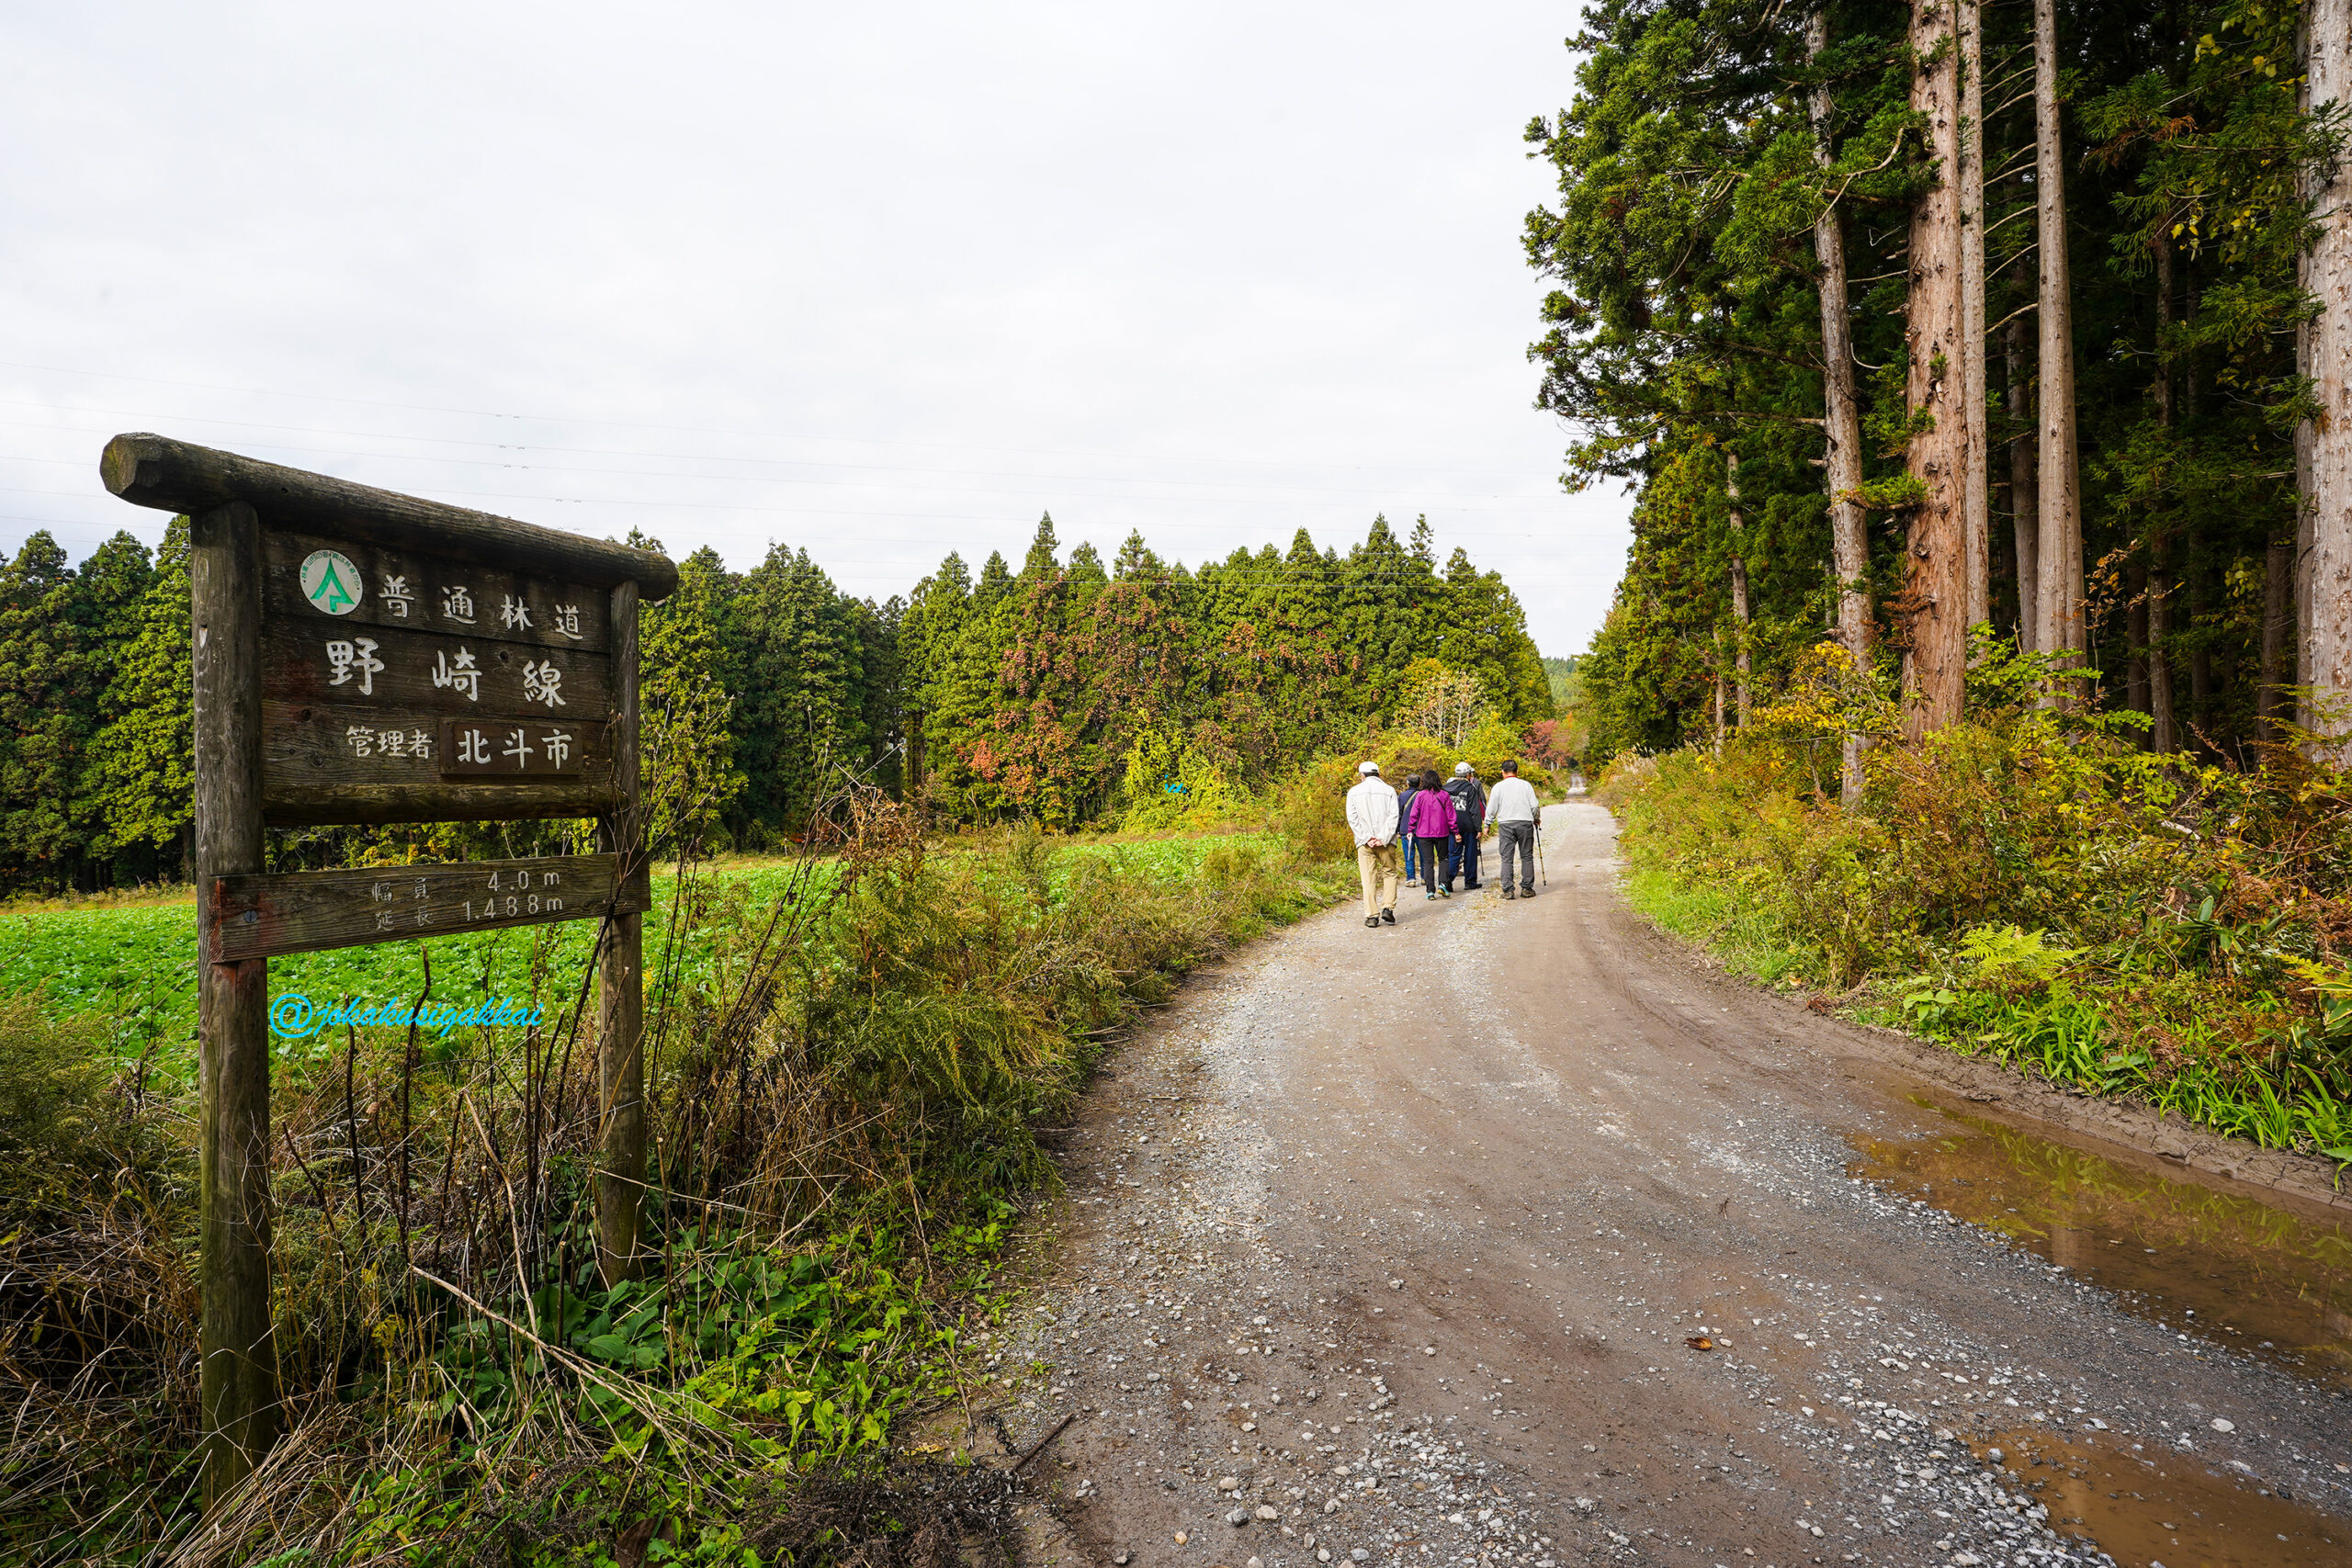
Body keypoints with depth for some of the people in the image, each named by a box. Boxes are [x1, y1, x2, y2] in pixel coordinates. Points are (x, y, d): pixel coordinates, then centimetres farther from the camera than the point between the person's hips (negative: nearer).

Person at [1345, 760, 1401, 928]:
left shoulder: (1354, 792, 7)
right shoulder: (1389, 791, 6)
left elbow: (1352, 818, -2)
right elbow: (1393, 816, -5)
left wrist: (1366, 838, -6)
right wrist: (1383, 838, -8)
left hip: (1364, 843, 0)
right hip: (1386, 842, 0)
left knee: (1369, 879, 2)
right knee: (1390, 873, 12)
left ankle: (1371, 915, -2)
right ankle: (1388, 908, -2)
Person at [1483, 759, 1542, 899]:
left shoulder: (1498, 786, 2)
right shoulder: (1526, 785, 5)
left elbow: (1491, 809, 3)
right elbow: (1534, 806, 4)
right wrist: (1537, 819, 22)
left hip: (1505, 824, -1)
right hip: (1525, 823, 1)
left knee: (1506, 858, 0)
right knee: (1527, 857, 9)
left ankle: (1508, 890, -5)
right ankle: (1527, 889, 8)